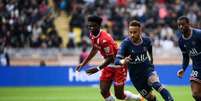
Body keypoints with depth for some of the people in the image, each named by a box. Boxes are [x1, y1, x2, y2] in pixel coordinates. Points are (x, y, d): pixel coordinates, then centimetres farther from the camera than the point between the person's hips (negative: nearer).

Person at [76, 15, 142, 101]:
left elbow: (110, 58, -27)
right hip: (109, 66, 8)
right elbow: (95, 49, 17)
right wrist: (83, 64, 17)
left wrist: (97, 69, -31)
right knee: (104, 92, -4)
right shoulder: (92, 36, -2)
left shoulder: (104, 39, -29)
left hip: (119, 65, -8)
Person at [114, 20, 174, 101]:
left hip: (147, 69, 0)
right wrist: (122, 61, -51)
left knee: (156, 84, -30)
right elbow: (116, 61, -29)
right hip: (135, 75, 0)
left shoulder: (146, 41, -11)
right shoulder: (126, 43, -20)